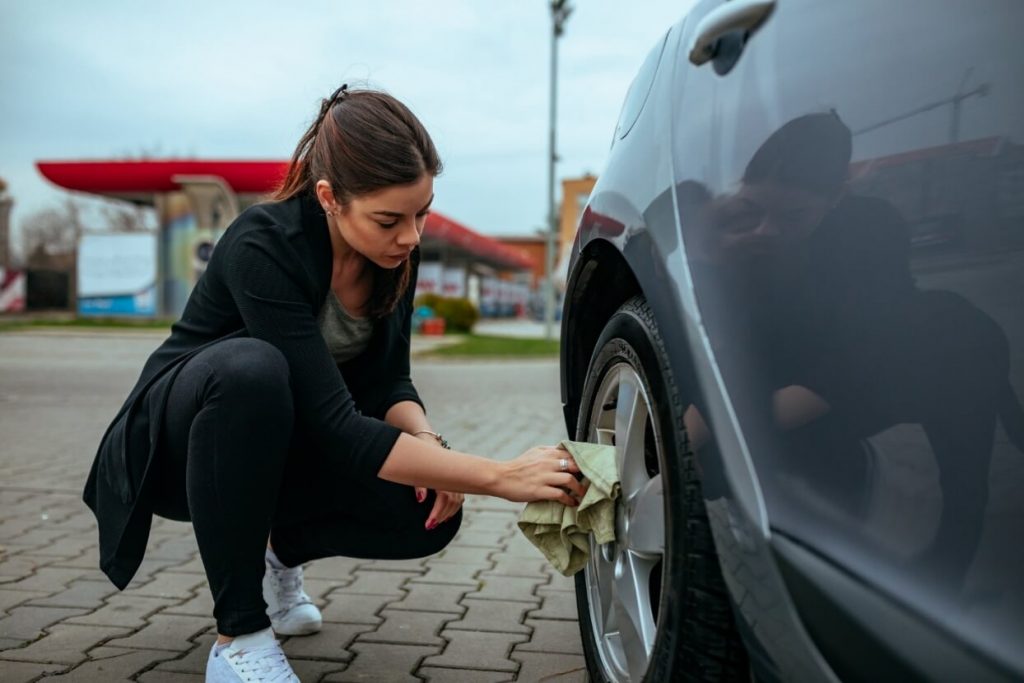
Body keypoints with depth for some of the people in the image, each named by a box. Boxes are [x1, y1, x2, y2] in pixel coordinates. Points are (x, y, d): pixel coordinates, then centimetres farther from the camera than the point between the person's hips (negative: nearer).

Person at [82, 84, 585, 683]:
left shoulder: (395, 249, -12)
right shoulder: (263, 246, -32)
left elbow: (387, 380, -3)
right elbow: (338, 428, -37)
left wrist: (427, 441, -25)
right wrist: (500, 477, -40)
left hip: (280, 448, 5)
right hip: (180, 439, -5)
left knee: (430, 510, -20)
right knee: (251, 368, -40)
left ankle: (275, 551, 10)